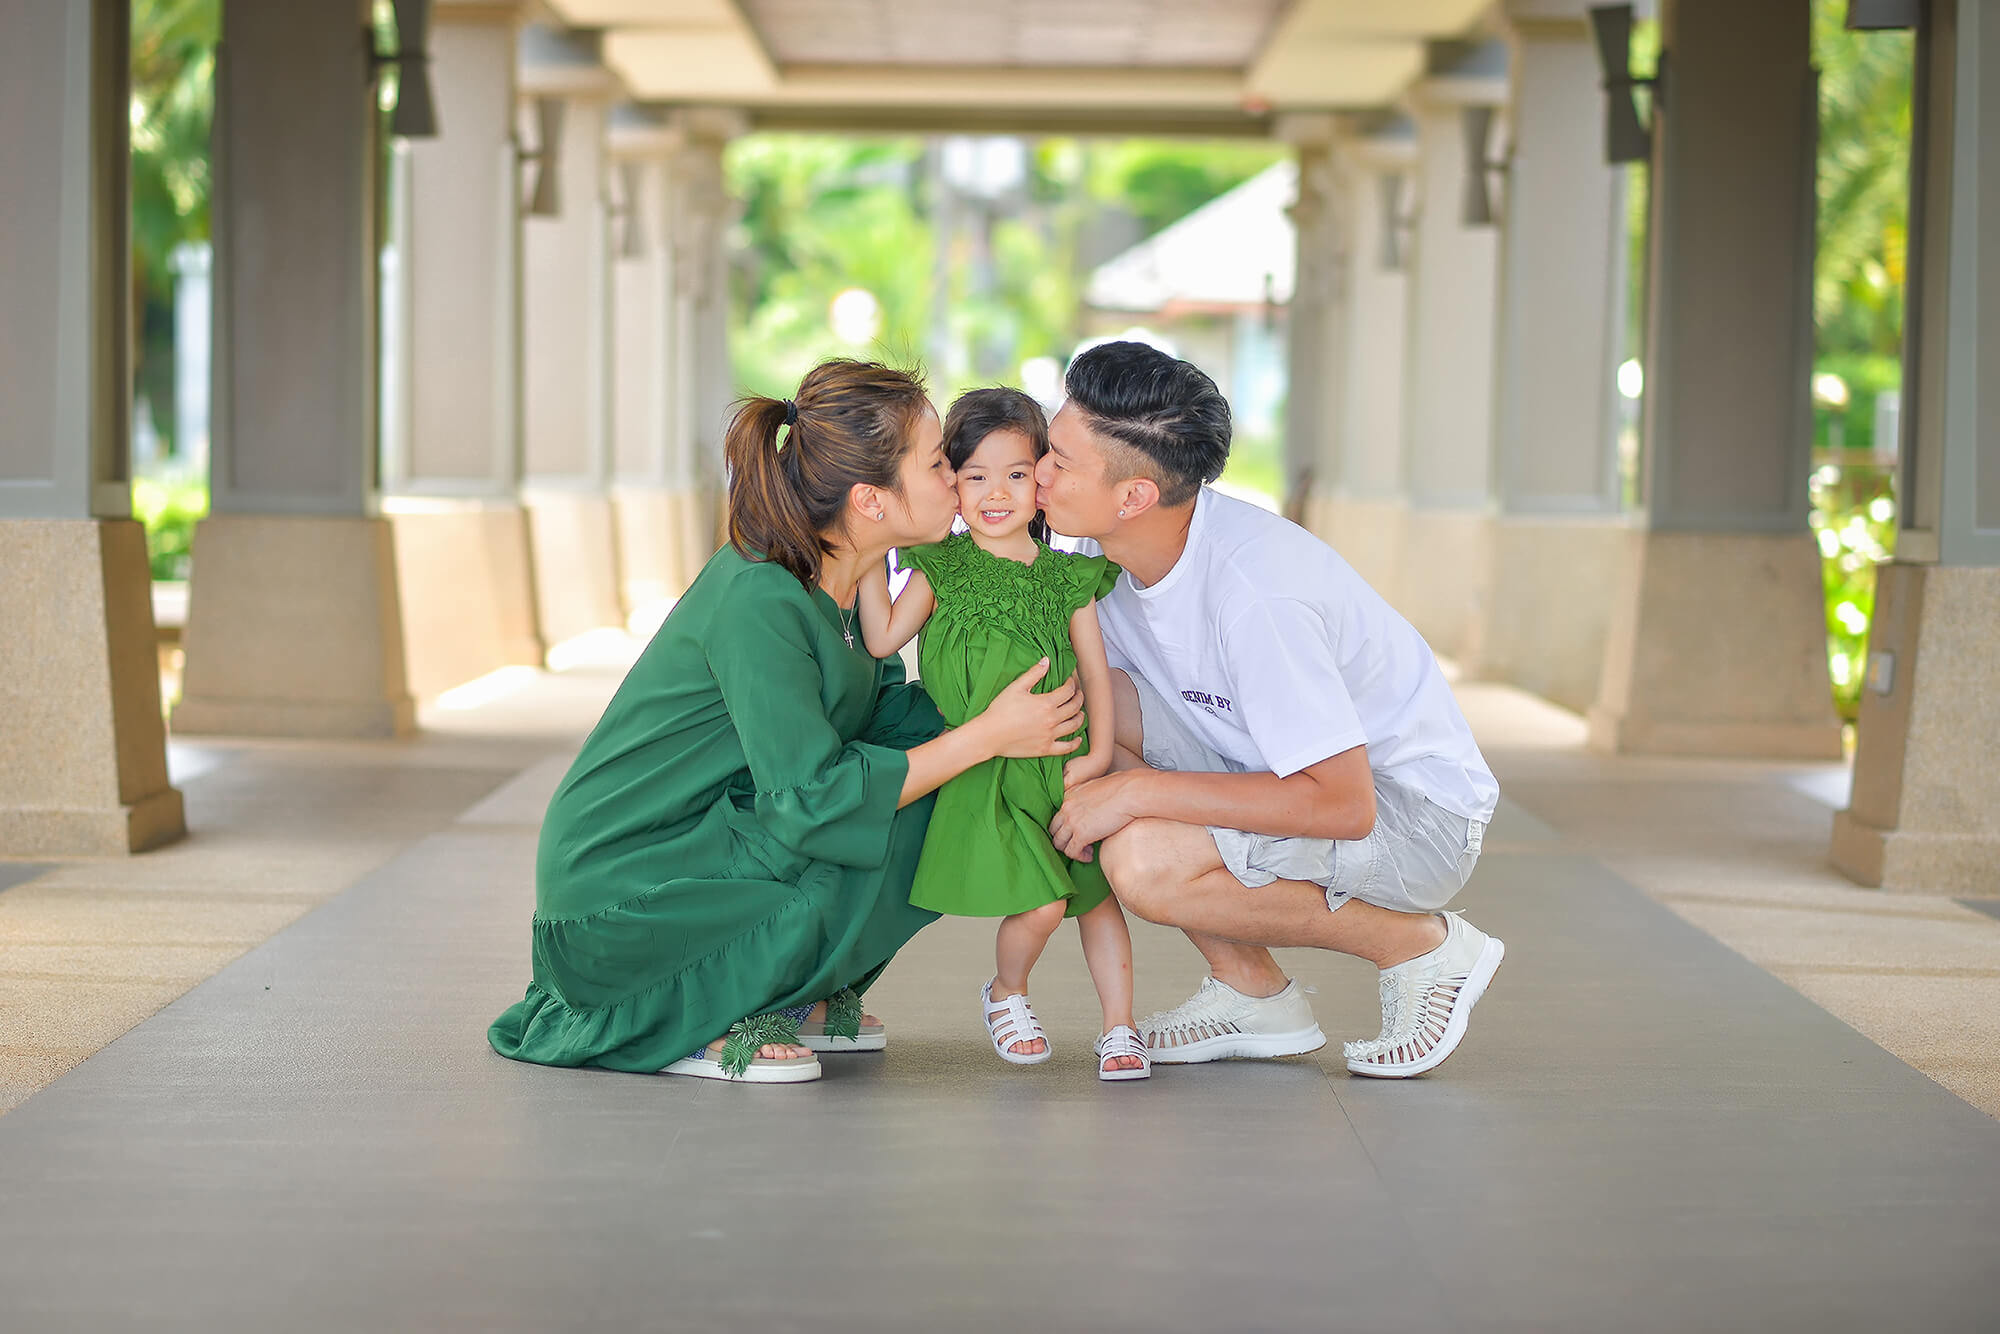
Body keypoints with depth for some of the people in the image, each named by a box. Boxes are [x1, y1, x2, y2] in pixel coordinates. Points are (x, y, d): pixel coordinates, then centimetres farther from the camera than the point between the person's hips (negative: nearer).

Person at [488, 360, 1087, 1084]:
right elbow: (812, 800, -27)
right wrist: (988, 736, -21)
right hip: (613, 897, -9)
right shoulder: (759, 602, -26)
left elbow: (891, 709, 9)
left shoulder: (842, 579, 1)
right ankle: (678, 1024, -8)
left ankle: (791, 996, 12)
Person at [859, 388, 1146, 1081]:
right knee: (1041, 903, -14)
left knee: (1098, 893, 6)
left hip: (1062, 767, 3)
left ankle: (1119, 1028, 18)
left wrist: (1098, 751, -3)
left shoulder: (1067, 575, 5)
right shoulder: (942, 568, 1)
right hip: (985, 775, -3)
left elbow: (1094, 666, 6)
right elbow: (882, 639, -4)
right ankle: (1005, 994, 14)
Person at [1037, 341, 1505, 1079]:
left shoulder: (1253, 589, -32)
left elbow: (1343, 804, -32)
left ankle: (1422, 945, -6)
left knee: (1144, 861, -29)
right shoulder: (1109, 554, -6)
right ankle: (1253, 992, 1)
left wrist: (1136, 791, -29)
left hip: (1415, 816, -8)